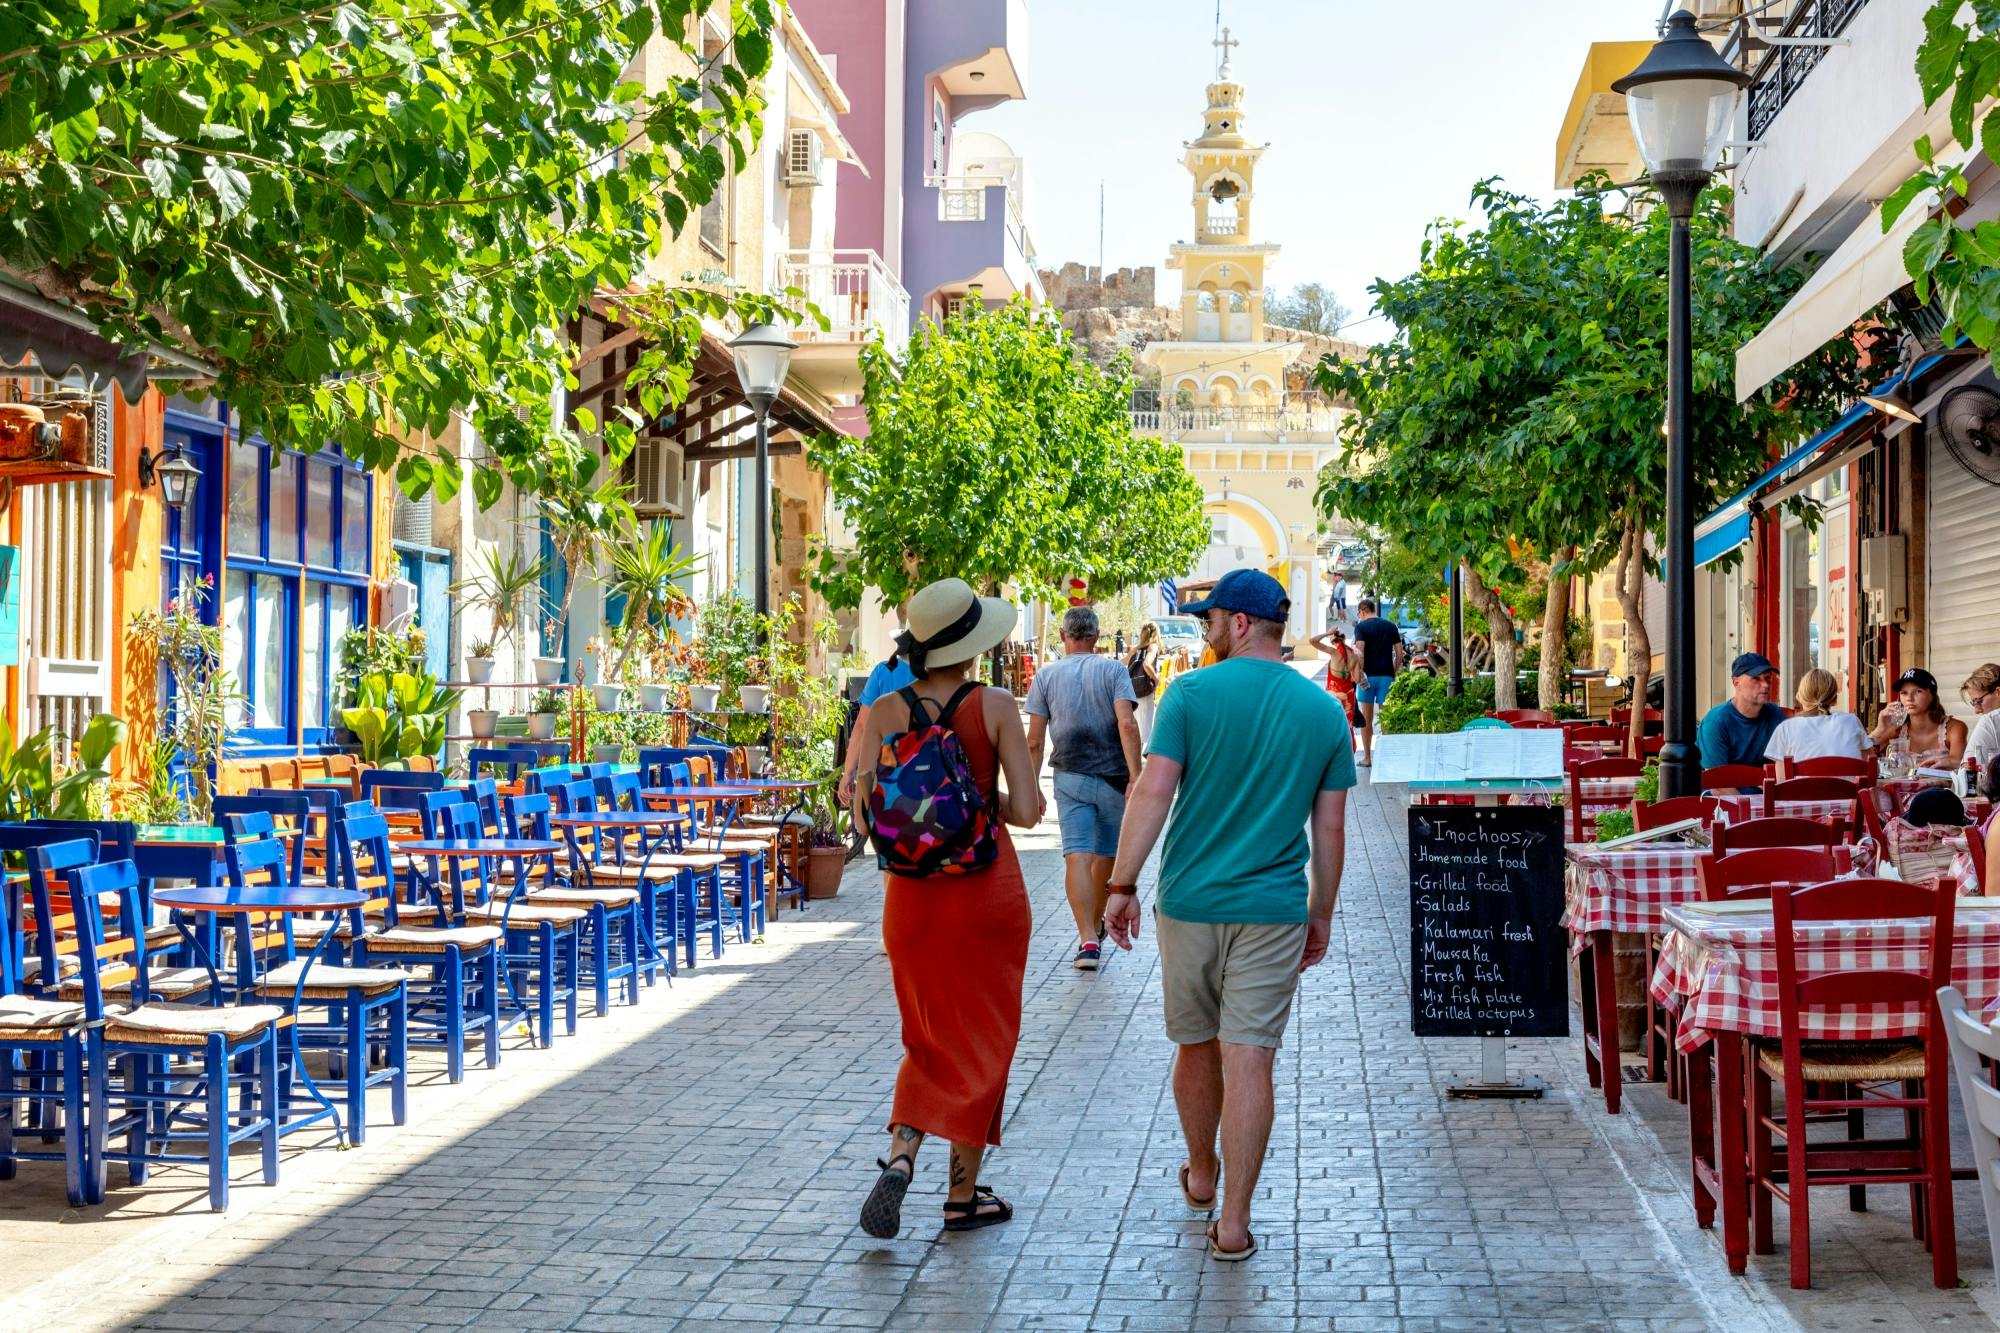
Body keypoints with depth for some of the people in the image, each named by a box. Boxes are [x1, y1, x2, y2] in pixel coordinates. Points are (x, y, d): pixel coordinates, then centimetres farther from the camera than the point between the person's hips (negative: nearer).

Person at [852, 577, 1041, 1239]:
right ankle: (963, 1195, 15)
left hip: (912, 892, 3)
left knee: (929, 1039, 18)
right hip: (986, 888, -3)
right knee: (981, 1040, 11)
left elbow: (864, 814, -4)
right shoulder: (994, 706, -9)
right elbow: (1027, 810, -10)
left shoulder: (885, 711, -2)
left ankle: (900, 1154, -4)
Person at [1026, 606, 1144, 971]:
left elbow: (1035, 740, 1)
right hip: (1112, 777, 0)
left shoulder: (1046, 676, 4)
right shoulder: (1114, 670, -1)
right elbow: (1127, 724, -14)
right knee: (1105, 855, 17)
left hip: (1070, 778, 0)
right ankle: (1095, 924, 35)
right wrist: (1136, 776, -15)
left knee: (1077, 857, -7)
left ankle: (1088, 940, -19)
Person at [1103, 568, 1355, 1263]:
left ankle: (1201, 1175, 38)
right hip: (1272, 911, 0)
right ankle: (1233, 1223, 0)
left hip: (1188, 903, 0)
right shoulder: (1324, 710, 3)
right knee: (1249, 1061, 0)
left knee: (1196, 1046, 17)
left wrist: (1122, 884, -7)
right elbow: (1330, 827, 5)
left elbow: (1154, 790, -12)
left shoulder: (1193, 694, -5)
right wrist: (1322, 913, 15)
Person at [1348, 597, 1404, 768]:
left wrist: (1359, 674, -10)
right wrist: (1394, 672, 14)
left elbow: (1360, 652, -14)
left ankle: (1367, 757, 10)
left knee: (1366, 719, 7)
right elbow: (1399, 654, 6)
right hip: (1387, 676, 2)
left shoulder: (1361, 627, -2)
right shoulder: (1391, 627, 8)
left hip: (1368, 676, -2)